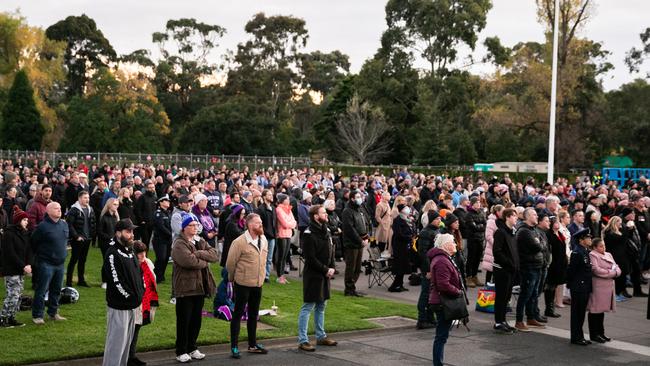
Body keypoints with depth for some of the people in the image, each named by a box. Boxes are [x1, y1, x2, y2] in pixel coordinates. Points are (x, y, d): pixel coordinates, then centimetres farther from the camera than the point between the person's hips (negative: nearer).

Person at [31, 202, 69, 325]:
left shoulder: (64, 224, 7)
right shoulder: (43, 226, -15)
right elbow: (33, 243, -9)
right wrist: (40, 255, 1)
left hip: (60, 263, 7)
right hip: (46, 264, -7)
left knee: (56, 290, 14)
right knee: (41, 290, -3)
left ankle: (53, 313, 26)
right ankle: (37, 315, 5)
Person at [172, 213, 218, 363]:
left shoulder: (201, 242, 13)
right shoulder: (179, 244, -11)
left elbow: (214, 255, -2)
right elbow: (189, 260, -27)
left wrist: (198, 253, -17)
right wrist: (204, 262, -10)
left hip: (200, 287, 7)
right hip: (185, 288, -7)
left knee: (196, 320, 15)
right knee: (184, 321, 1)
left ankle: (192, 348, 27)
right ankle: (181, 352, 11)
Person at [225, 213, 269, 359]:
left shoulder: (263, 241, 4)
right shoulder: (240, 242, -17)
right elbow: (230, 263, -10)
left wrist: (262, 276, 15)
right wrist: (233, 279, 2)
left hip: (258, 284, 6)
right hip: (242, 284, -6)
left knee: (253, 315, 16)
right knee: (238, 314, 3)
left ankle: (252, 344, 28)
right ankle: (234, 347, 10)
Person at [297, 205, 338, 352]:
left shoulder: (326, 231, 11)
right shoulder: (309, 234, -16)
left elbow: (331, 250, 16)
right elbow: (310, 258, -19)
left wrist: (332, 268, 1)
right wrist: (326, 270, -14)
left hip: (325, 275, 8)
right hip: (313, 276, -8)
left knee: (321, 306, 16)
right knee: (307, 307, -4)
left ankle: (321, 336, 26)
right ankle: (302, 340, 0)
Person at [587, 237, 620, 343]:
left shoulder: (608, 255, 16)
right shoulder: (592, 255, -9)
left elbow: (617, 268, 12)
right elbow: (596, 270, -20)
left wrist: (615, 272, -11)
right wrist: (611, 273, -11)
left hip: (608, 287, 8)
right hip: (597, 287, -8)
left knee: (602, 310, 15)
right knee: (595, 311, 0)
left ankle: (601, 333, 24)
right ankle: (594, 335, 6)